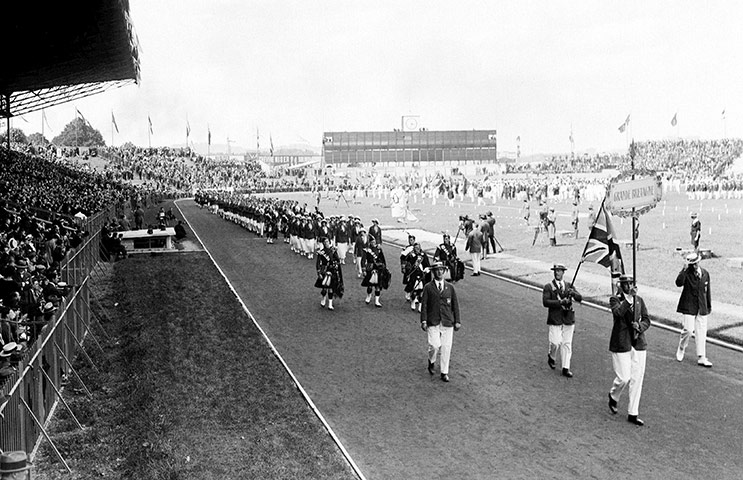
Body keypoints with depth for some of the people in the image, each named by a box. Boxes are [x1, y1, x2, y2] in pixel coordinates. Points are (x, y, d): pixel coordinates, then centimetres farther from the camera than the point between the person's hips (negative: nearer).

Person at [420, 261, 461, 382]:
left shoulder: (450, 287, 9)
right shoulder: (428, 287, 2)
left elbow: (455, 305, 11)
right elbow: (424, 305, 0)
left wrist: (457, 321, 7)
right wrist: (423, 321, -7)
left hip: (447, 322, 2)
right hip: (433, 323, -2)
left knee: (446, 347, 1)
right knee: (435, 345, -12)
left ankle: (444, 372, 15)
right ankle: (431, 361, 21)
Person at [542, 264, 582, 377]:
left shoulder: (569, 286, 10)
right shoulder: (548, 287, -1)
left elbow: (580, 299, 2)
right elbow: (545, 302, -12)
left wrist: (573, 293, -20)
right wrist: (560, 302, -22)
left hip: (568, 318, 3)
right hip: (555, 319, -3)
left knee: (567, 344, 5)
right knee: (555, 342, -8)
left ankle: (566, 368, 12)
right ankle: (551, 357, 25)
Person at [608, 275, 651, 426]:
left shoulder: (639, 300, 8)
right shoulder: (615, 299, -5)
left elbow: (646, 320, 8)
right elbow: (618, 312, -25)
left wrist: (640, 326, -12)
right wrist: (628, 298, -29)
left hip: (638, 344, 5)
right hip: (621, 344, -4)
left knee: (637, 379, 5)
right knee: (623, 378, -5)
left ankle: (633, 414, 14)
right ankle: (613, 397, 29)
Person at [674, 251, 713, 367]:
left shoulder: (705, 273, 6)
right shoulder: (686, 273, -7)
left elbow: (707, 290, 16)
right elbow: (679, 283, -27)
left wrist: (709, 305, 19)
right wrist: (685, 270, -32)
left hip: (702, 307, 4)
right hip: (689, 307, -4)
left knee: (701, 332, 5)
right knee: (688, 329, -12)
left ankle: (701, 358, 12)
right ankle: (681, 350, 15)